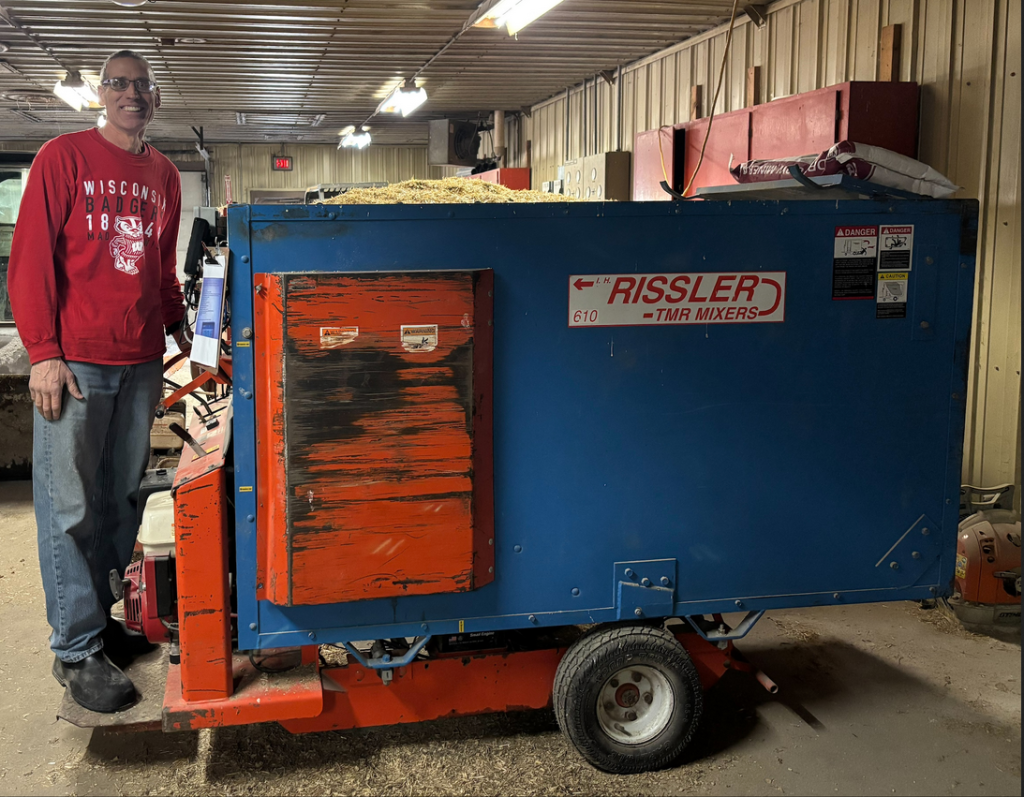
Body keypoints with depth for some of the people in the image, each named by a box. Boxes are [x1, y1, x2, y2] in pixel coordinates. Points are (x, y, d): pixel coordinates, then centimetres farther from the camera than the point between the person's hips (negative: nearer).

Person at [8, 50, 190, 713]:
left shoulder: (164, 175, 14)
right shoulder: (63, 157, -2)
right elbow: (31, 259, -6)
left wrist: (176, 325, 13)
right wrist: (43, 353, -12)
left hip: (141, 361, 5)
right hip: (74, 360, -5)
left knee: (123, 496, 11)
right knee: (71, 507, -1)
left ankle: (99, 613, 25)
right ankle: (77, 649, 8)